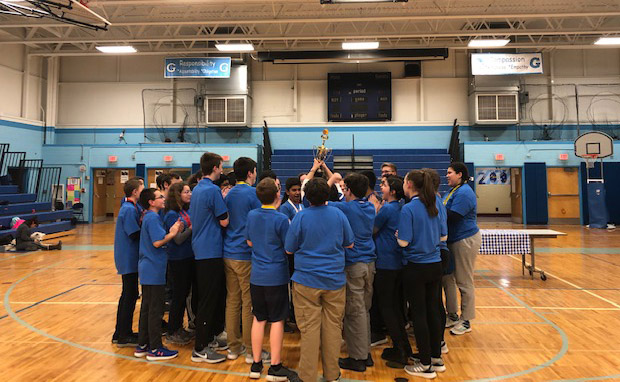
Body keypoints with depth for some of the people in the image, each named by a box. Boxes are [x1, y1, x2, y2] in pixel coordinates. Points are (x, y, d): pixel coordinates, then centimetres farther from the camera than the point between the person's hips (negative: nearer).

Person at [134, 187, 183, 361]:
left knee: (146, 307, 16)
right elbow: (157, 242, -23)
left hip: (148, 269, 10)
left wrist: (172, 231, 3)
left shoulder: (149, 217, 15)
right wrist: (172, 233, -11)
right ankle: (155, 349, 6)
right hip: (154, 270, -10)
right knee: (156, 310, -2)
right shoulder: (153, 218, -16)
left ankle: (142, 345, 24)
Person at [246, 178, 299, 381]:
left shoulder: (251, 215, 1)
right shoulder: (281, 219, -16)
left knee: (258, 318, 13)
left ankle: (256, 364, 21)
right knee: (277, 320, 4)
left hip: (256, 276, 5)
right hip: (276, 276, -5)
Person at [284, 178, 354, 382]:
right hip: (335, 280, 3)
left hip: (307, 280, -2)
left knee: (310, 328, 4)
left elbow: (289, 250, -1)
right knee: (333, 327, 11)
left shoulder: (300, 217, -9)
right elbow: (349, 244, 10)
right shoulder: (338, 214, -1)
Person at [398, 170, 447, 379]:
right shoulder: (433, 206, 6)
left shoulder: (408, 209, -15)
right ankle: (437, 358, 28)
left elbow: (404, 241, -18)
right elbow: (443, 235, 13)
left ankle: (426, 365, 14)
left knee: (419, 314, 4)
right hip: (435, 265, 7)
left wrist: (396, 234, 2)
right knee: (433, 311, 16)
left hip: (416, 267, -7)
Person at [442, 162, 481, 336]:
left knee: (464, 282, 2)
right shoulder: (452, 191, 14)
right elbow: (444, 213, 15)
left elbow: (452, 217, -25)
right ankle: (453, 315, 27)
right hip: (452, 241, 10)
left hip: (465, 241, -10)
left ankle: (466, 321, 15)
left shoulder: (464, 193, -17)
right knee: (447, 278, 14)